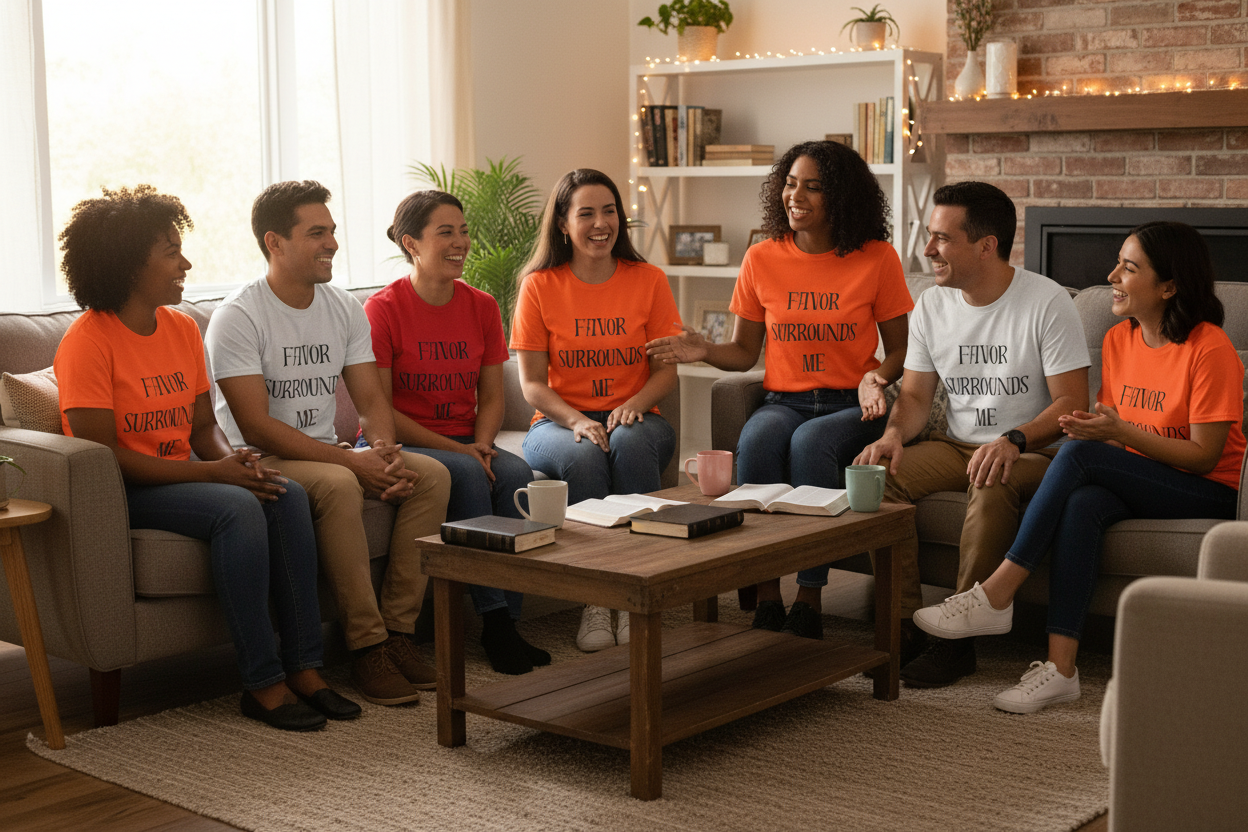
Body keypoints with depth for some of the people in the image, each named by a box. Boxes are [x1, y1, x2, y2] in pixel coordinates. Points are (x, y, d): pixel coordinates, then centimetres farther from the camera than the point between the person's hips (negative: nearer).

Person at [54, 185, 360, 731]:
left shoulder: (183, 329, 9)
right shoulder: (88, 341, -14)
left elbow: (204, 426, 11)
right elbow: (100, 452, -20)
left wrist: (233, 459, -13)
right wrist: (210, 472, -23)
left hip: (180, 477, 7)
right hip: (120, 493, -7)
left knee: (287, 495, -19)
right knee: (237, 509, -31)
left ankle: (303, 667, -19)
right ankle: (262, 684, -25)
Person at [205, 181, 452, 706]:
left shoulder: (345, 310, 8)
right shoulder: (237, 317, -13)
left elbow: (371, 399, 6)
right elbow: (256, 428, -20)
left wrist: (384, 450, -18)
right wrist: (351, 462, -25)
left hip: (328, 455, 7)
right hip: (260, 463, -7)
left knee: (432, 475, -14)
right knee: (337, 485, -36)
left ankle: (397, 631, -13)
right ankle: (367, 647, -27)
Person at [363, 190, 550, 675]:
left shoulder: (481, 307, 7)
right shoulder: (382, 309, -9)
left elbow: (491, 397, 10)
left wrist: (481, 444, -12)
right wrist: (454, 450, -17)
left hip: (465, 443, 5)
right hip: (398, 445, -4)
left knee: (516, 474, -26)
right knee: (465, 475, -33)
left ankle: (507, 623, -22)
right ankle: (493, 621, -28)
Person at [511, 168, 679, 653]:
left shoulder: (648, 281, 5)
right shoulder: (540, 286, 1)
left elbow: (666, 371, 5)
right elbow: (532, 383, -1)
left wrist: (633, 406, -17)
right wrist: (576, 421, -19)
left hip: (634, 418, 1)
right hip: (560, 421, -1)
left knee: (628, 443, -35)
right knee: (584, 456, -35)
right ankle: (596, 598, -28)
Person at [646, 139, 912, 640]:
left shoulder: (876, 259, 0)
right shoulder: (761, 260, 6)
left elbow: (900, 349, 6)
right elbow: (745, 351, 11)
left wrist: (876, 377, -16)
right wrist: (705, 351, -10)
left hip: (853, 408, -2)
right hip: (783, 402, 2)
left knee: (810, 443, -35)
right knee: (756, 442, -32)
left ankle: (809, 600, -29)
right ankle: (766, 597, -28)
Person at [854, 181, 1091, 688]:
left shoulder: (1048, 304, -11)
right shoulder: (931, 307, 6)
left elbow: (1072, 404, -15)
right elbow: (915, 395, 8)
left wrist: (1013, 440, -33)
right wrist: (895, 433, -15)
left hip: (1035, 453, -5)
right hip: (958, 445, 5)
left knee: (992, 487, -38)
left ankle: (958, 638, -27)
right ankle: (905, 624, -17)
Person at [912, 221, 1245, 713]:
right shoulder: (1118, 340, 8)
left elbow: (1204, 456, -15)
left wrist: (1120, 433, -24)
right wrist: (1092, 429, -12)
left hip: (1208, 493, -6)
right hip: (1134, 483, 6)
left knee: (1078, 454, -29)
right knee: (1081, 503, -31)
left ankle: (997, 596, -25)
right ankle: (1060, 668, -36)